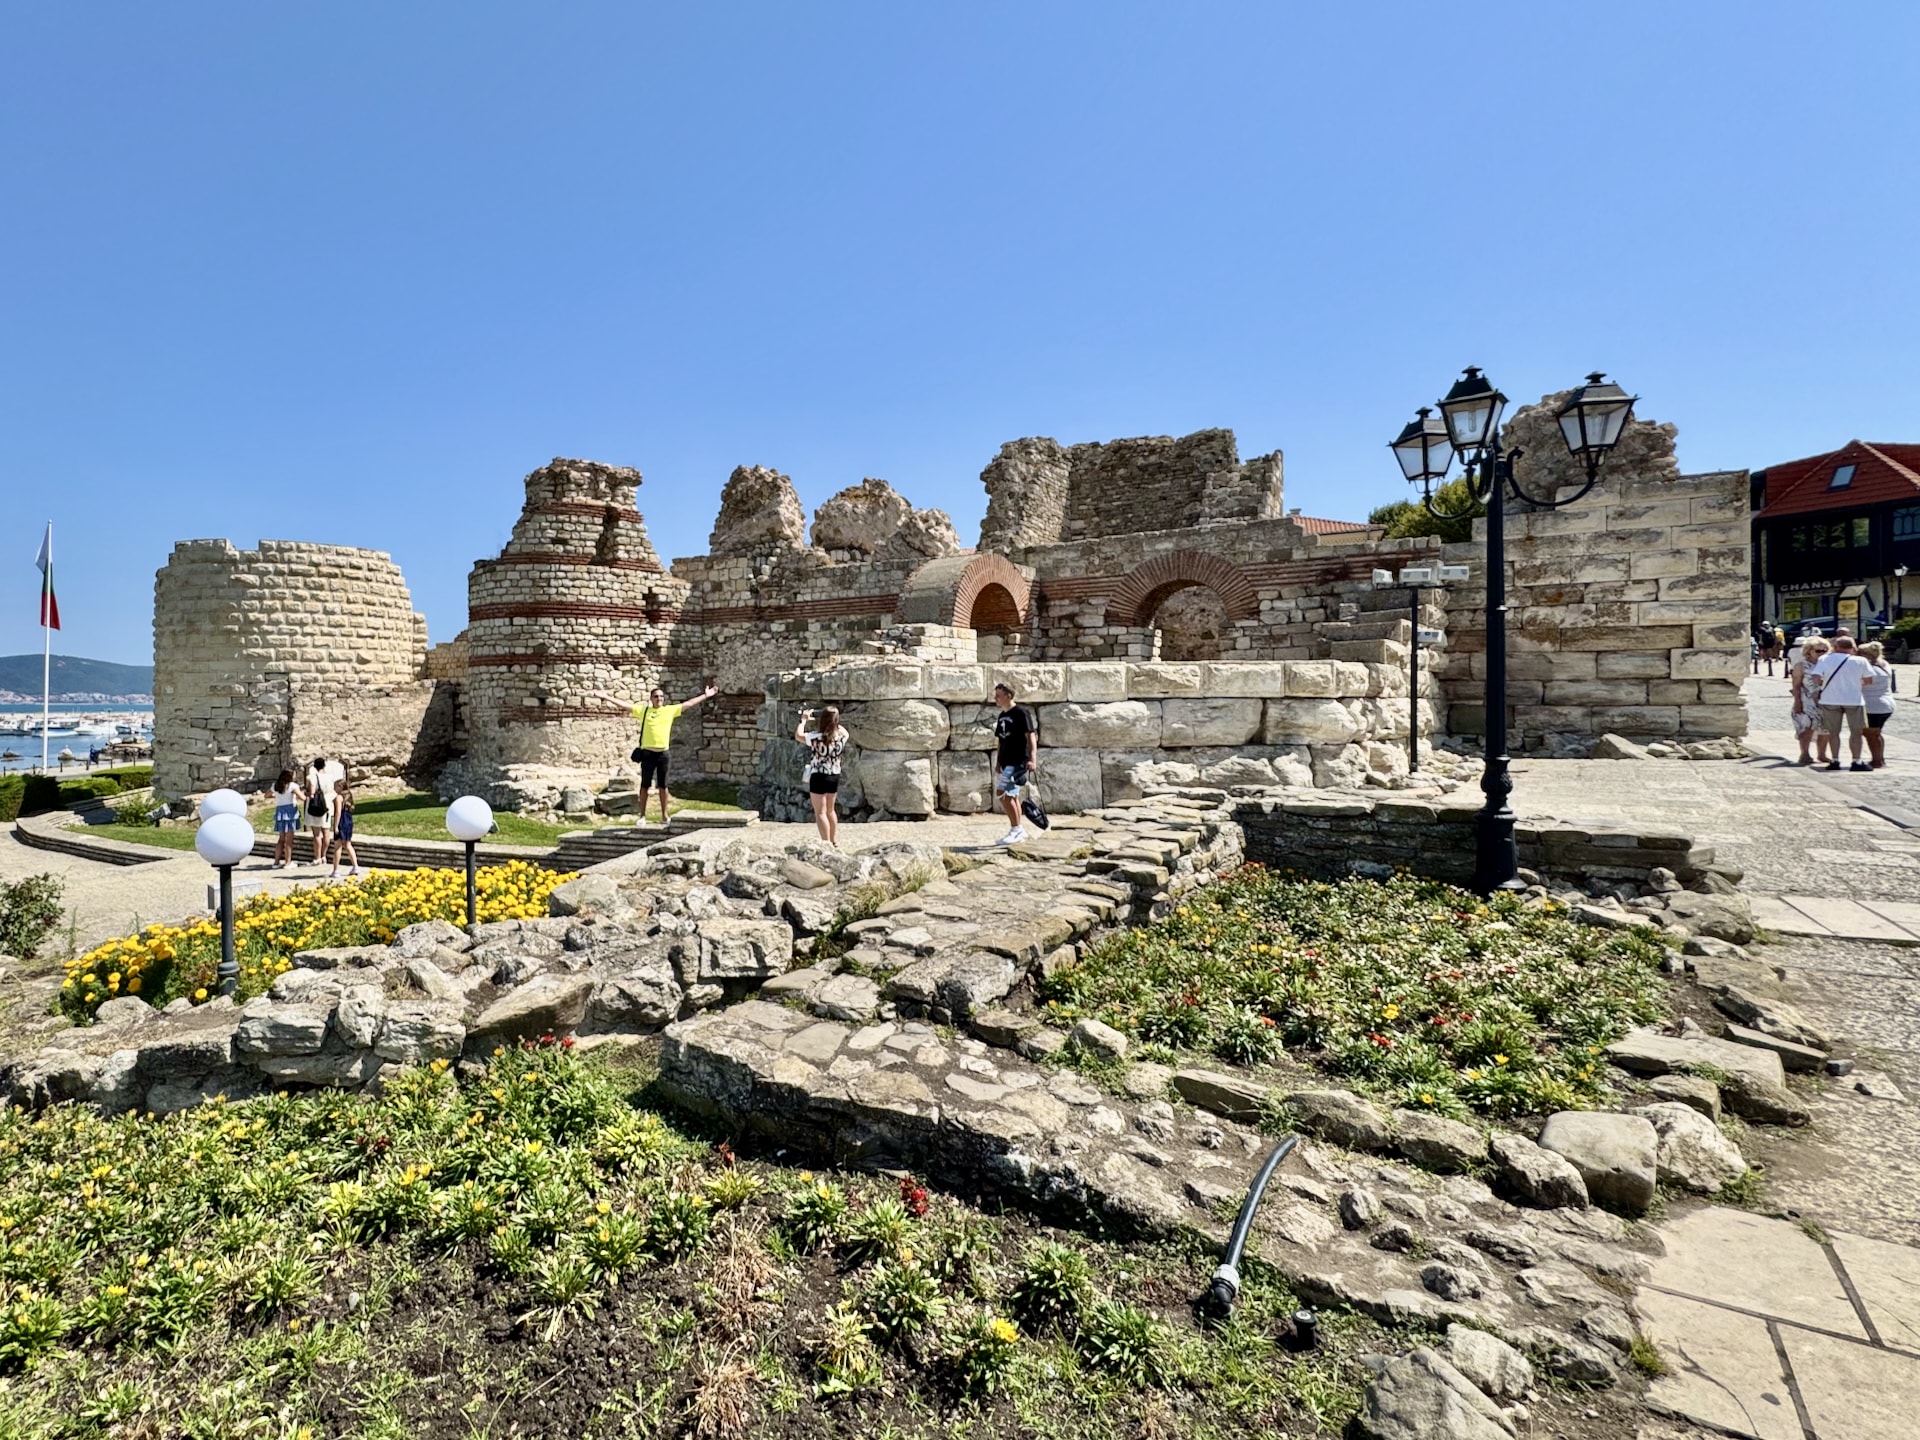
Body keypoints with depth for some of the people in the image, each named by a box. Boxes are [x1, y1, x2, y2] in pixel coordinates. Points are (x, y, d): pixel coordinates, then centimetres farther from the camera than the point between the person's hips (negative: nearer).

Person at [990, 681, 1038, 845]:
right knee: (1012, 796, 11)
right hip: (1006, 763, 8)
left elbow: (1031, 736, -14)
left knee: (1004, 794, -13)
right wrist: (997, 762, 17)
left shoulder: (1021, 713, -9)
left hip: (1017, 762, -8)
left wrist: (1032, 759, -23)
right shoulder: (1001, 716, 15)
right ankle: (1019, 831, 19)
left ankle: (1016, 829, -4)